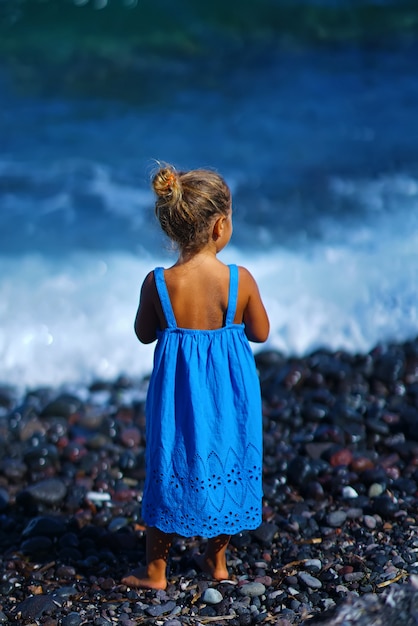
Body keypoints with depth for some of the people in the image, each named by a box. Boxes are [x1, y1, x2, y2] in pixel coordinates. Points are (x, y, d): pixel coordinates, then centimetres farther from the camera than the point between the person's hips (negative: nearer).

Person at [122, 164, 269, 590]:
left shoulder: (158, 283, -16)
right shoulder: (241, 280, -16)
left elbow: (145, 334, 0)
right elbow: (260, 333, -3)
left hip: (179, 387, 0)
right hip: (230, 387, 1)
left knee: (171, 468, 14)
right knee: (226, 464, 20)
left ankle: (155, 570, 24)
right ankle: (216, 560, 35)